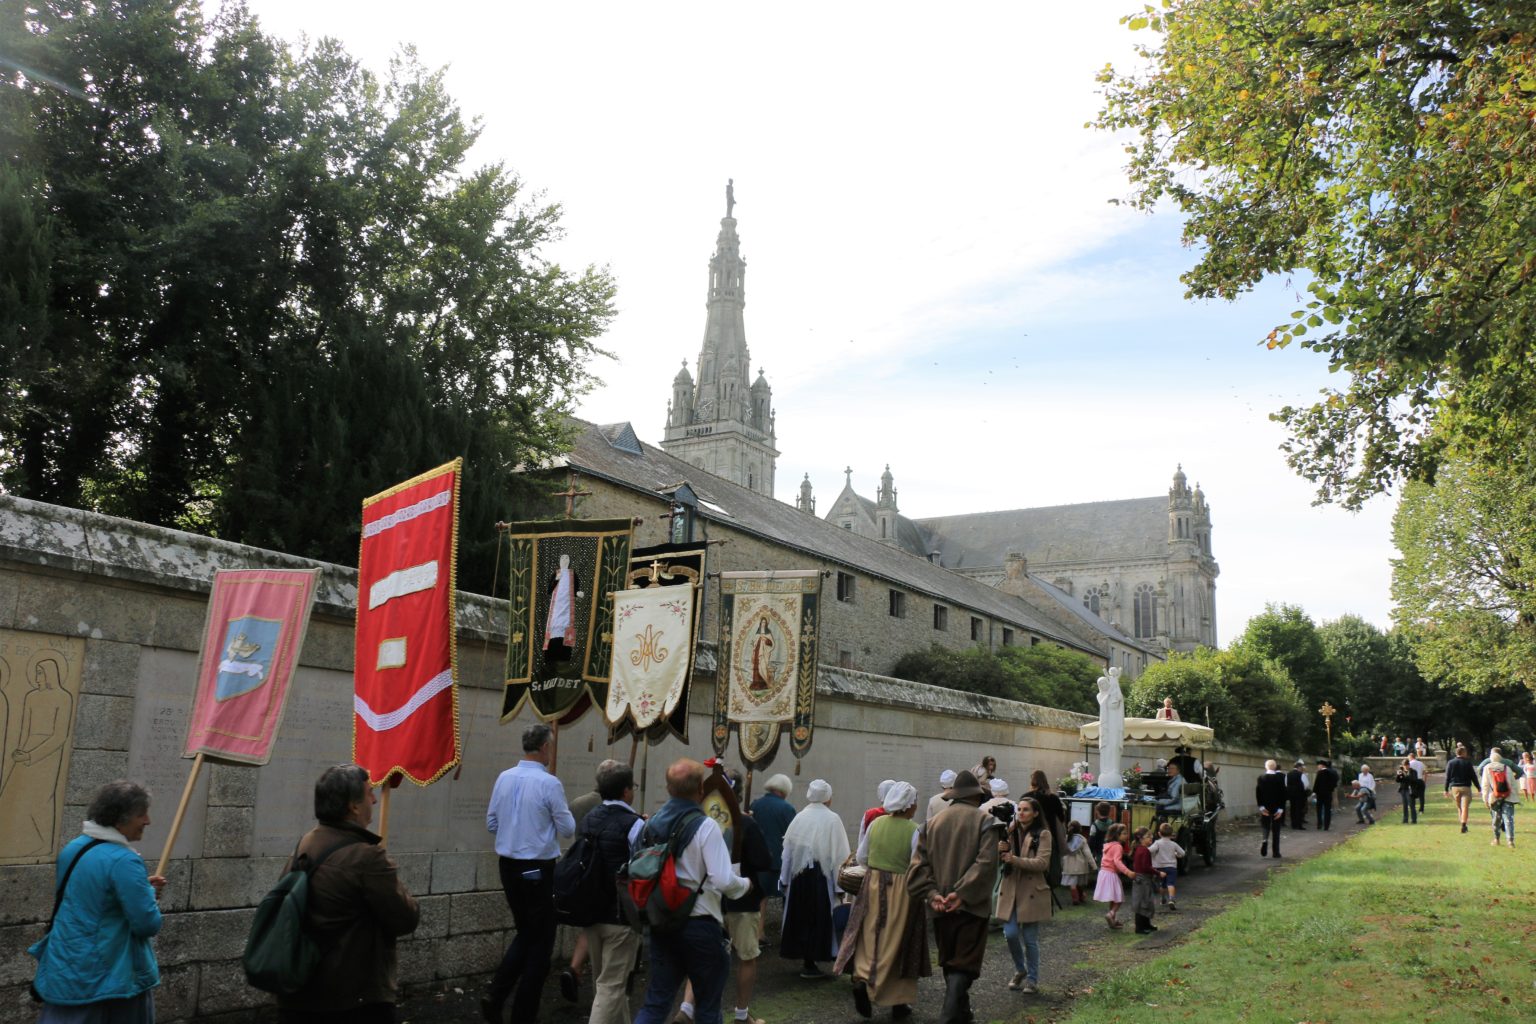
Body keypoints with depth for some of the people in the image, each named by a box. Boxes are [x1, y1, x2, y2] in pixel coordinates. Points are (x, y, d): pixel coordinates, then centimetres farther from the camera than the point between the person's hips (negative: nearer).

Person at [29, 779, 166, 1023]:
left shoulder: (71, 849, 5)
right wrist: (149, 893, -2)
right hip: (110, 979, -7)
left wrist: (141, 887, 11)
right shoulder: (123, 861, -22)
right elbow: (148, 924, -22)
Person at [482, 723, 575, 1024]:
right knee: (541, 940, 8)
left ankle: (495, 996, 10)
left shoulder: (504, 778, 0)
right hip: (538, 869, -6)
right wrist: (556, 818, 10)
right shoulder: (549, 784, -17)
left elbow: (491, 824, 9)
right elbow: (568, 829, -10)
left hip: (508, 865, 6)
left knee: (525, 932, 21)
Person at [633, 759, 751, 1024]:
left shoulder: (651, 824, 3)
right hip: (699, 924, -5)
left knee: (656, 1002, 11)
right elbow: (723, 880, -21)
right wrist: (746, 885, -1)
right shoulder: (705, 826, -16)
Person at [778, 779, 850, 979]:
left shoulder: (799, 818, 2)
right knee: (818, 918, 3)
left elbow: (787, 851, 6)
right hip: (821, 877, -4)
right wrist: (839, 883, -6)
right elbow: (840, 855, -10)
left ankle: (804, 959, 20)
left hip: (798, 877, 4)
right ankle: (810, 964, 2)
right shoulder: (832, 820, -8)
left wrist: (785, 879, 14)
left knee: (800, 917, 13)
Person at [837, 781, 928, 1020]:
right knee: (898, 943, 9)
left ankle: (863, 979, -10)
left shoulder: (876, 823, -3)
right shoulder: (914, 830, -15)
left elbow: (861, 857, 5)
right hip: (902, 891, -3)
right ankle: (899, 1002, 18)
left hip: (874, 886, 3)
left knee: (871, 937, 14)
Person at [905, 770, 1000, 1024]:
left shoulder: (933, 822, 8)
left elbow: (919, 863, -2)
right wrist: (962, 893, -20)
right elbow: (986, 861, -18)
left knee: (949, 962, 19)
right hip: (972, 905, -4)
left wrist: (932, 894, -9)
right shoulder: (984, 821, -5)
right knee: (964, 964, 0)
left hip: (940, 905, 4)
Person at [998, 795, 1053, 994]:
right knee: (1010, 933, -2)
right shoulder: (1011, 832, 11)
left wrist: (1016, 860, -23)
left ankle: (1032, 979, 18)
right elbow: (999, 859, 9)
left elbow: (1042, 863, -14)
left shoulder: (1043, 834, -3)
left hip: (1031, 892, -3)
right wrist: (1000, 851, -15)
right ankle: (1020, 970, 22)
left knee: (1030, 938, 2)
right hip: (1011, 889, 4)